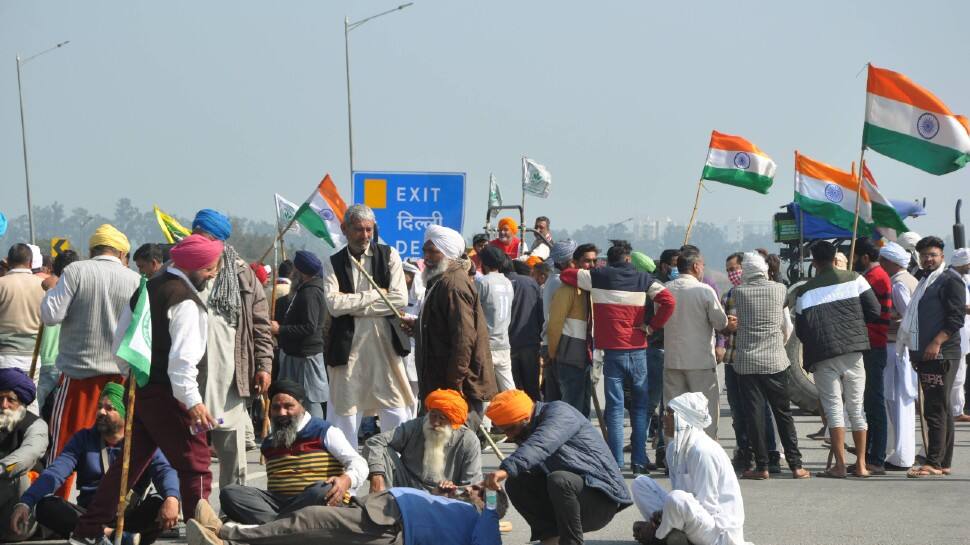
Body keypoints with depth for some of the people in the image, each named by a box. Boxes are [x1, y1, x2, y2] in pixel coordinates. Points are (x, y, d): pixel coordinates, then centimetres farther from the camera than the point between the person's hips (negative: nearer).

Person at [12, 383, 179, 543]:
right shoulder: (84, 439, 11)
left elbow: (164, 470, -12)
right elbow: (55, 472, -3)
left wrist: (171, 498, -36)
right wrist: (25, 502, -20)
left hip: (130, 516, -2)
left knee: (158, 503, -30)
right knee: (45, 506, -24)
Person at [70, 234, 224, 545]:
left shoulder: (146, 291, 14)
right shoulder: (186, 300, -14)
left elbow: (121, 343, 19)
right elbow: (183, 357, -24)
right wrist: (192, 401, -27)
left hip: (140, 389, 9)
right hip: (169, 394, -9)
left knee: (130, 461, 16)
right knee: (196, 469, -3)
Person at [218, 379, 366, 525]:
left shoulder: (324, 431, 7)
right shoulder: (268, 443, 24)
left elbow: (359, 464, -1)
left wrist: (345, 480, -24)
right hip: (278, 502, 4)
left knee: (323, 491, -40)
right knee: (229, 493, -18)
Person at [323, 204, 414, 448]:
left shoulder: (388, 256, 6)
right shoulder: (334, 263, 6)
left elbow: (400, 299, -6)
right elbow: (334, 304, -9)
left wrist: (354, 305, -7)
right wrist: (375, 295, -8)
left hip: (385, 344, 0)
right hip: (348, 347, 0)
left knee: (398, 415, -1)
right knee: (344, 412, 3)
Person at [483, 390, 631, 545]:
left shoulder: (559, 412, -15)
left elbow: (540, 445, -35)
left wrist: (507, 470, -49)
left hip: (602, 499, -8)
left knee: (559, 480, -36)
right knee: (516, 483, -5)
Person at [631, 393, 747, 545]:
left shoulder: (703, 451, -21)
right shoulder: (674, 447, 7)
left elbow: (705, 505, -20)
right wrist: (663, 516, -13)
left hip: (719, 531, -9)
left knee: (676, 499, -37)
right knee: (640, 483, 5)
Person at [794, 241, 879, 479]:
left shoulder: (805, 291, -1)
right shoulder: (854, 279, 1)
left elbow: (800, 330, 3)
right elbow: (874, 311, -1)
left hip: (823, 357, -1)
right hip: (853, 352, 1)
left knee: (833, 408, 1)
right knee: (856, 408, 10)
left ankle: (840, 465, -6)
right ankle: (861, 464, 11)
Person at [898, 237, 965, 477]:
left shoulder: (950, 280, -6)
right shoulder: (924, 281, 21)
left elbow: (956, 317, -15)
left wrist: (937, 342, -23)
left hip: (941, 355, -9)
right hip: (925, 355, 9)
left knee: (935, 410, -12)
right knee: (941, 410, 11)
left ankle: (934, 462, -13)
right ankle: (944, 462, 14)